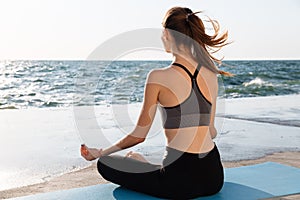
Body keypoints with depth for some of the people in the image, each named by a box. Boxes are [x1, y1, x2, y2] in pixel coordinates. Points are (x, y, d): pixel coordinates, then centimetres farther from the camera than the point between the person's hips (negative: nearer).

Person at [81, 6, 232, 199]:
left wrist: (101, 153, 10)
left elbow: (139, 135, -5)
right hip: (214, 178, 5)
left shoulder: (159, 77, -12)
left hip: (181, 180, -5)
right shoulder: (210, 73, 4)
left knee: (105, 164, 13)